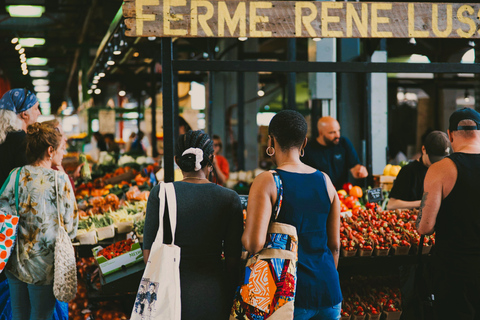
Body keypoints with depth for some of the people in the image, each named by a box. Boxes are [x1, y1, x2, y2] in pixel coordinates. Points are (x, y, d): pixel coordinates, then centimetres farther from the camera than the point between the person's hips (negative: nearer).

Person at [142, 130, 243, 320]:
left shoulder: (161, 193, -5)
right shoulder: (230, 199, -3)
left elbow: (148, 251, -2)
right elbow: (233, 259, -1)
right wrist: (229, 301, 13)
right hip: (212, 292, 0)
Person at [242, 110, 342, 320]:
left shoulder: (266, 182, -10)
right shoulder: (324, 181, 6)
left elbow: (254, 244, -20)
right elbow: (335, 244, 11)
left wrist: (244, 237, 3)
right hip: (328, 290, 4)